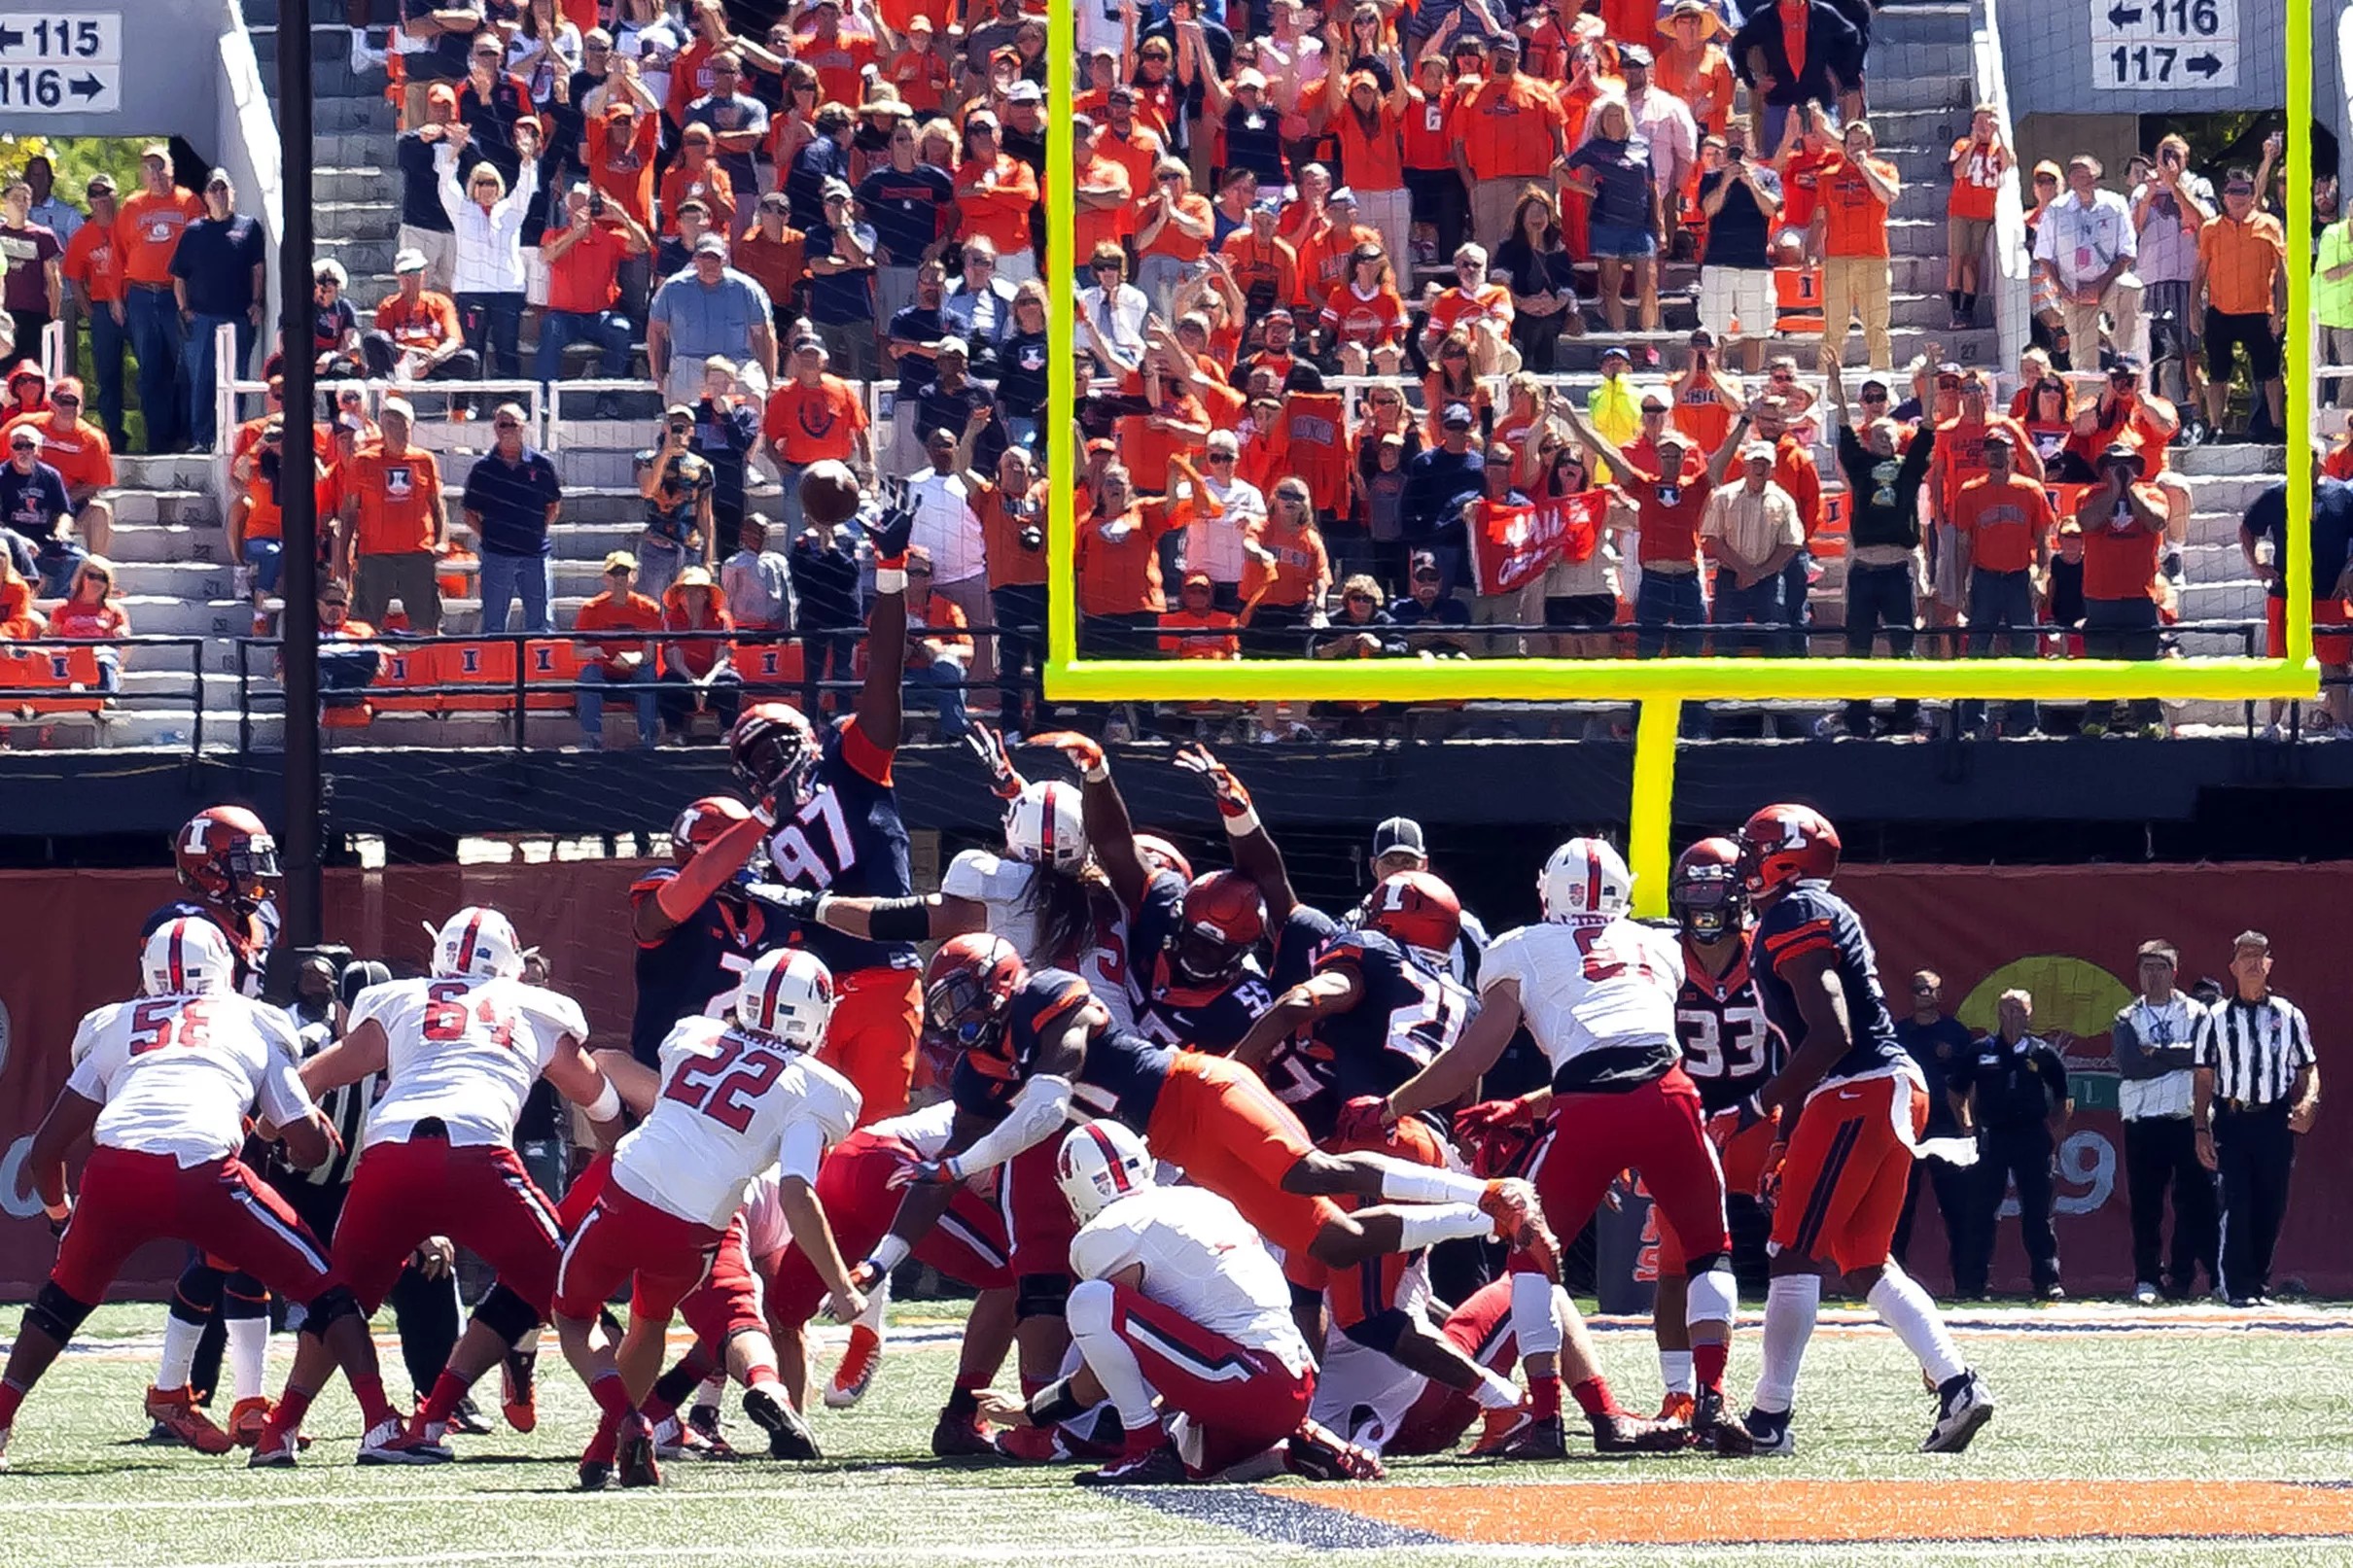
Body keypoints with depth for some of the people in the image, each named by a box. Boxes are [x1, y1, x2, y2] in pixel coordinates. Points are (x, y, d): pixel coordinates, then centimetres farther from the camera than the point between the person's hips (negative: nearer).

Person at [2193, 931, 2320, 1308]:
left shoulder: (2288, 1016, 9)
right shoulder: (2216, 1018, 6)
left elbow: (2308, 1068, 10)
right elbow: (2203, 1079, 5)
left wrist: (2308, 1103, -10)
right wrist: (2201, 1130, -2)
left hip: (2276, 1122, 1)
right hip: (2231, 1121, -1)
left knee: (2271, 1208, 4)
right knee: (2235, 1206, -8)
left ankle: (2259, 1284, 13)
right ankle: (2239, 1288, -4)